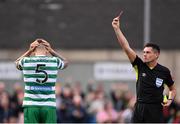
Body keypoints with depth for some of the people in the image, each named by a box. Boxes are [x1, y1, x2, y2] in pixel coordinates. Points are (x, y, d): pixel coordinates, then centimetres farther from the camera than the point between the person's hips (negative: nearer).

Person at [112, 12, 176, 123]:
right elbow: (126, 48, -5)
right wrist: (117, 29, -12)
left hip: (155, 110, -3)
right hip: (139, 108, 3)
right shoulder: (140, 66, 2)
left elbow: (172, 89, 16)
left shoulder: (164, 71, 0)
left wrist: (170, 99, -5)